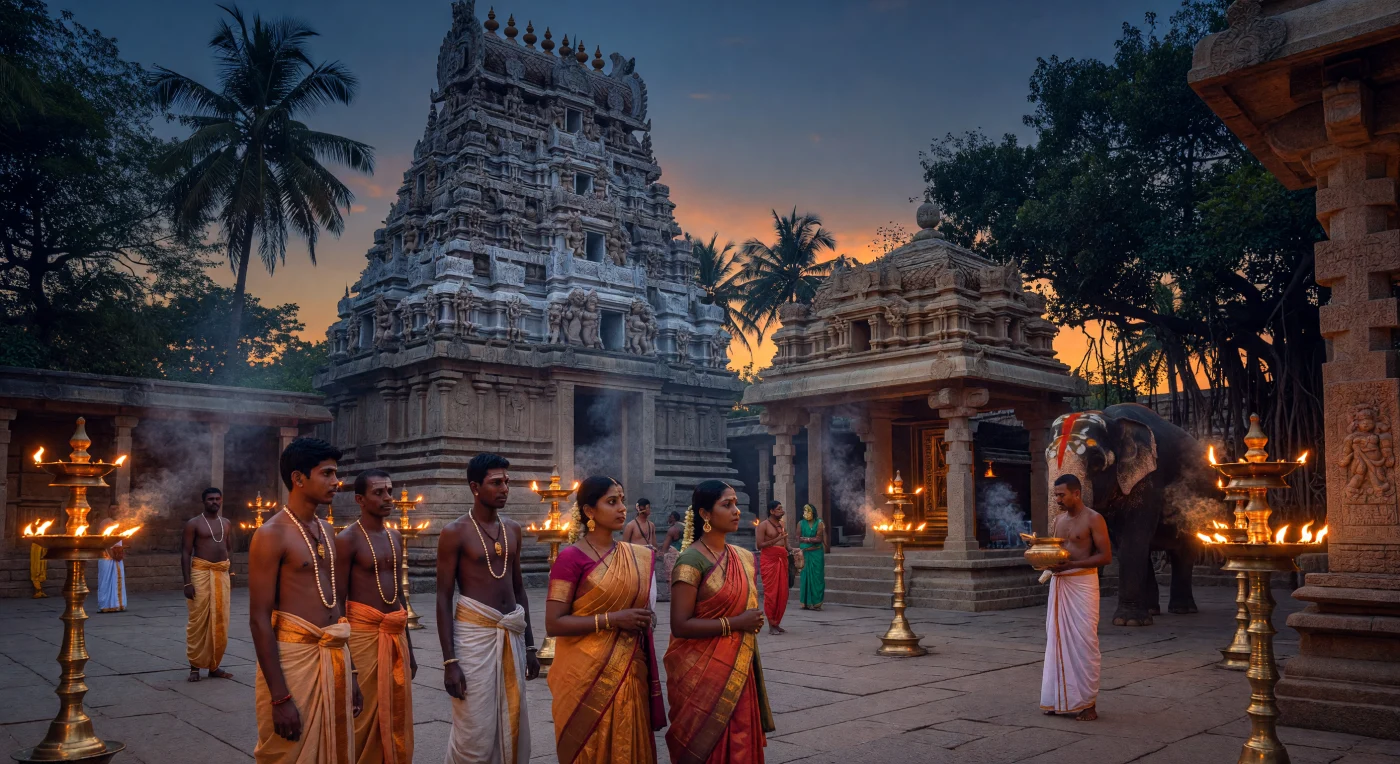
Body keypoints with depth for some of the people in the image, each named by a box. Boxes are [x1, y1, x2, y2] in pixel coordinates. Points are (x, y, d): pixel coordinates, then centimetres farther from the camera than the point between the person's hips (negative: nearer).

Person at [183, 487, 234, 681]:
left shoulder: (226, 523, 13)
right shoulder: (194, 523, -3)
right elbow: (186, 553, -7)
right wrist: (187, 582, -13)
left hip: (222, 573, 5)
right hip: (201, 572, -5)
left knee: (220, 622, 7)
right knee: (198, 621, -2)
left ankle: (214, 666, 17)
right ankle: (195, 666, 8)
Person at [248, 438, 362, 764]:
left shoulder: (325, 530, 12)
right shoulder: (272, 534, -10)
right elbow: (259, 619, -14)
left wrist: (350, 670, 16)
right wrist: (280, 697, -18)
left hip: (333, 657, 7)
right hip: (294, 657, -7)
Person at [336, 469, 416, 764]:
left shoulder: (395, 537, 12)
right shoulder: (347, 539, -8)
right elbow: (338, 600, -10)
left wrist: (409, 646, 18)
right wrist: (343, 653, -14)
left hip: (395, 634, 6)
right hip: (362, 632, -6)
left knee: (398, 716, 11)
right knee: (363, 716, 1)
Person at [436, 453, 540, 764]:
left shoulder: (513, 529, 11)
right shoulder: (455, 532, -7)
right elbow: (444, 598, -8)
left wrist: (529, 645, 15)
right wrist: (449, 660, -14)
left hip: (511, 635, 6)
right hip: (474, 633, -6)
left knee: (512, 727, 11)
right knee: (475, 733, -2)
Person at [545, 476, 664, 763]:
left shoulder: (637, 556, 8)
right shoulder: (571, 557, -11)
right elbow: (554, 624, -16)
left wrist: (645, 620, 4)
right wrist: (612, 619, -20)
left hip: (629, 672, 6)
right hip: (588, 675, -5)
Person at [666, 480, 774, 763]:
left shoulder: (742, 557, 8)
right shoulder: (691, 561, -14)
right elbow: (680, 625, -20)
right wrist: (735, 624, -19)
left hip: (739, 671, 7)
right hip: (702, 674, -7)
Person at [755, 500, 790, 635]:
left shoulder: (783, 524, 17)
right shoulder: (763, 525, -4)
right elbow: (759, 545, -10)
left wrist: (790, 550, 5)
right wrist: (776, 540, -17)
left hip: (782, 559, 7)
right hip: (769, 559, -6)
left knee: (783, 592, 3)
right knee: (771, 592, -7)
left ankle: (777, 623, 13)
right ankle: (771, 625, -1)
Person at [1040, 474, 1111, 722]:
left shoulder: (1093, 519, -7)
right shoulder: (1058, 519, 14)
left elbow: (1106, 556, -12)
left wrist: (1072, 564, -20)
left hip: (1082, 584, -7)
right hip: (1058, 583, 7)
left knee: (1083, 641, -4)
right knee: (1058, 640, 8)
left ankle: (1087, 703, 3)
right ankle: (1061, 698, 16)